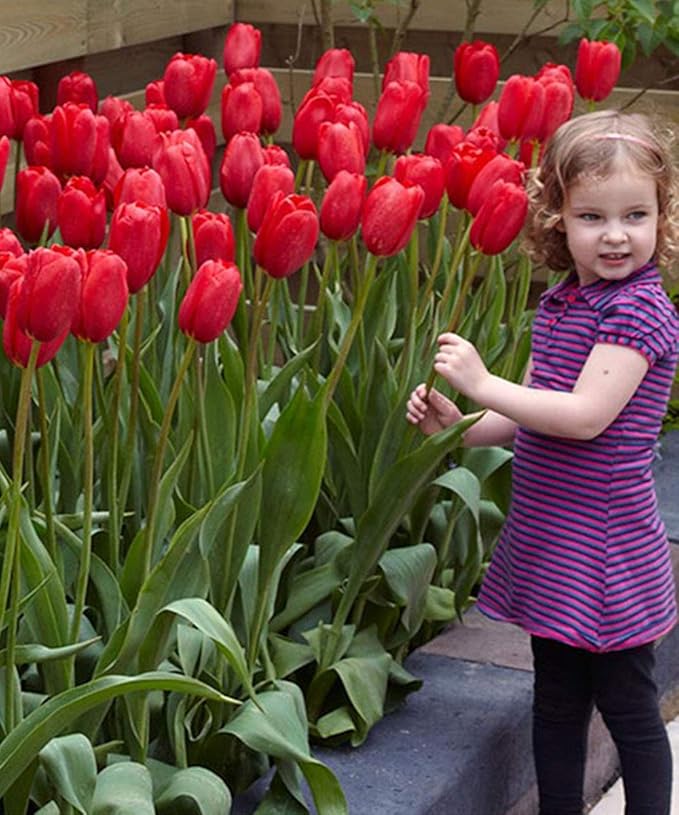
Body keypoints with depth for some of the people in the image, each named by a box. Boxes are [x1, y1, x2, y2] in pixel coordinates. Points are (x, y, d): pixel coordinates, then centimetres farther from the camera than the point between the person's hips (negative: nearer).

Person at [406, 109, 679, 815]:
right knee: (556, 700, 19)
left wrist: (482, 382, -21)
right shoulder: (558, 305, 8)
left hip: (606, 551, -8)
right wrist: (458, 426, 3)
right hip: (549, 540, 8)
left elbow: (584, 417, -25)